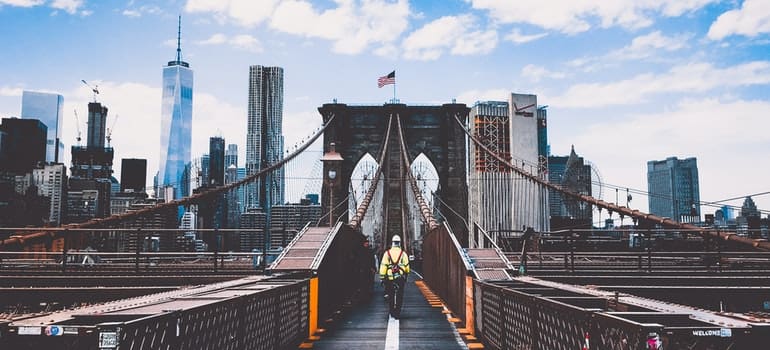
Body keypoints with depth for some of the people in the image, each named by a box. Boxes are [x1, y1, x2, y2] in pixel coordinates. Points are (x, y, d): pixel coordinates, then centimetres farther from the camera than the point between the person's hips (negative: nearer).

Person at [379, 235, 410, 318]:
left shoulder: (387, 253, -3)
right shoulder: (403, 253, -3)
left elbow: (383, 265, -6)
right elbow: (407, 266, 2)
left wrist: (382, 277, 0)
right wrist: (406, 274, 20)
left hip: (389, 278, 1)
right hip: (401, 278, -1)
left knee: (390, 295, 14)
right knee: (399, 296, 6)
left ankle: (392, 311, 21)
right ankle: (397, 312, 3)